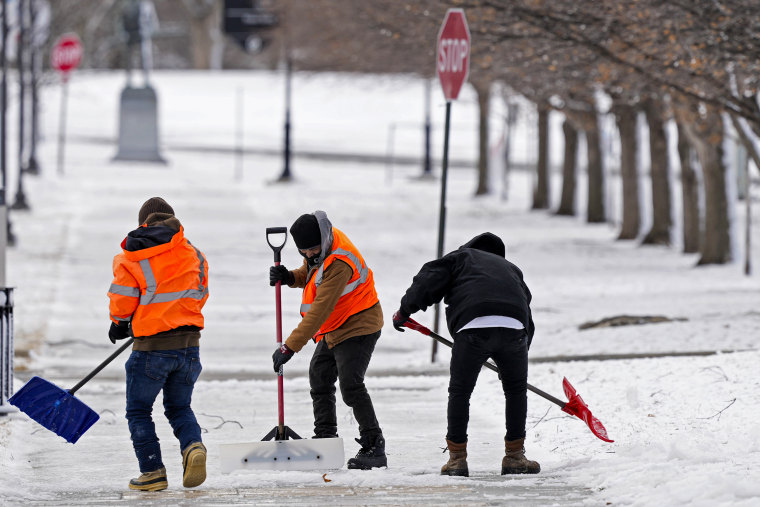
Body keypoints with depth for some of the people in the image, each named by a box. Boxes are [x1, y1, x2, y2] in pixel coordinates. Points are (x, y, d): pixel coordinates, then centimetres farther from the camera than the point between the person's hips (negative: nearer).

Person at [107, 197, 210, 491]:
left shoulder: (130, 258, -7)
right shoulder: (193, 254, 6)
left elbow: (122, 300, -4)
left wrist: (119, 324, 18)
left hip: (152, 347, -4)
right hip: (189, 343, 4)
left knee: (138, 411, 12)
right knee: (179, 408, 19)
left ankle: (152, 472, 3)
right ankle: (193, 446, -10)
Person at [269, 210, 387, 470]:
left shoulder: (339, 264, -32)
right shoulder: (322, 245, -4)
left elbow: (319, 311, -33)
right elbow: (308, 273, 15)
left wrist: (290, 346, -33)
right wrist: (289, 277, -9)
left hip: (358, 327, -11)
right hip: (333, 329, 11)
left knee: (350, 385, -20)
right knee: (319, 379, 18)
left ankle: (374, 448, -17)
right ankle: (325, 439, 30)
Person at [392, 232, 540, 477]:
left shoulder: (462, 257, 26)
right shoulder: (510, 269, 36)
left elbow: (429, 281, 11)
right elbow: (527, 313, 33)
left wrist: (404, 310, 21)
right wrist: (521, 350, 40)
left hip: (473, 326, -3)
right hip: (514, 327, 3)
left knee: (459, 392, 13)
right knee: (516, 390, 21)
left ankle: (457, 457, 13)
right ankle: (514, 456, 21)